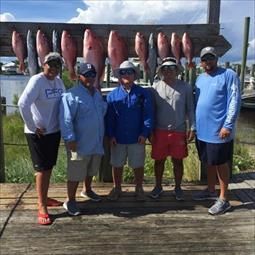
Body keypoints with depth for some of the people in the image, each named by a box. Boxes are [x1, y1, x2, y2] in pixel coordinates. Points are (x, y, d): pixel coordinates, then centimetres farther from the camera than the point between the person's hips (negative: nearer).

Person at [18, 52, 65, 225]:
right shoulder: (37, 80, -17)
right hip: (38, 133, -7)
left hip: (54, 131, 7)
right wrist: (32, 126, -20)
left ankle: (45, 198, 35)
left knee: (49, 167, 17)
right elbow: (23, 104, -25)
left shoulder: (59, 81, 4)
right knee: (42, 168, 0)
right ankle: (42, 207, 11)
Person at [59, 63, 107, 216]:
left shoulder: (97, 94, 11)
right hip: (79, 143, -7)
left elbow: (103, 113, 23)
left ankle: (88, 190, 44)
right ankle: (70, 201, 14)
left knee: (91, 170, 23)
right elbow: (66, 119, -19)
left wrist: (103, 135, 19)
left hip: (96, 142, 7)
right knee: (76, 173, 0)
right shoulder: (72, 95, -14)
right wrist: (70, 138, -22)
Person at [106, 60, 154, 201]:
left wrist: (144, 133, -11)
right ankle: (117, 188, 32)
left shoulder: (143, 93, 0)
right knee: (117, 165, 13)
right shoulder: (112, 95, 3)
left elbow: (148, 114, -4)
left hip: (137, 138, -1)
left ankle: (139, 188, 30)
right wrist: (111, 135, -6)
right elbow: (109, 117, 1)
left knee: (138, 165, 11)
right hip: (118, 138, 1)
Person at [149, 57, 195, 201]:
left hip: (179, 131, 0)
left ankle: (178, 188, 26)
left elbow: (190, 109, 3)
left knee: (178, 161, 9)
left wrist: (192, 128, -3)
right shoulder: (155, 87, 1)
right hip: (160, 131, 1)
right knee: (159, 160, 11)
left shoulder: (185, 87, 0)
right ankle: (158, 186, 29)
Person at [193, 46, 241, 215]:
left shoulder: (228, 75, -9)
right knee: (209, 162, 18)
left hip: (219, 130, -7)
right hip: (202, 130, 7)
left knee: (221, 163, 2)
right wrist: (194, 125, 12)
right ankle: (211, 191, 34)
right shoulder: (200, 79, 12)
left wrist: (228, 125, -20)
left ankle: (224, 199, 14)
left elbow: (235, 101, -14)